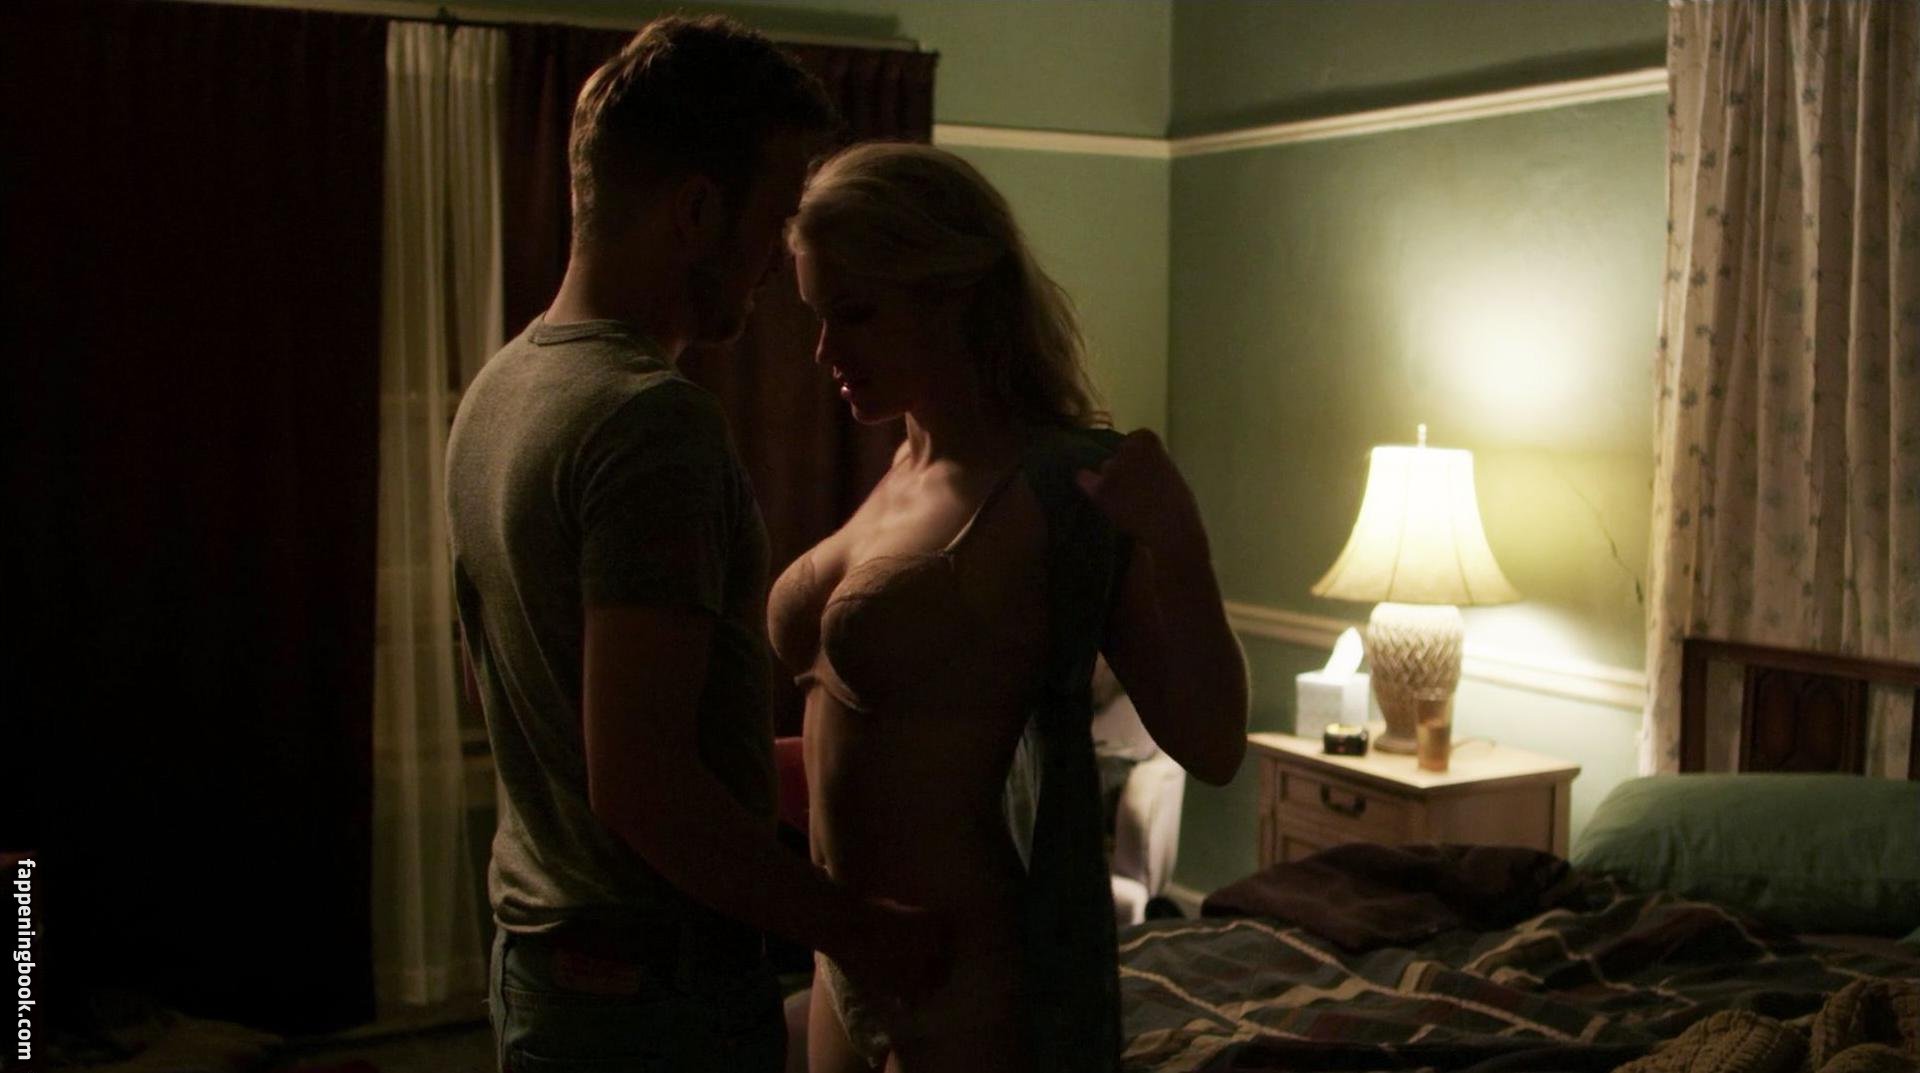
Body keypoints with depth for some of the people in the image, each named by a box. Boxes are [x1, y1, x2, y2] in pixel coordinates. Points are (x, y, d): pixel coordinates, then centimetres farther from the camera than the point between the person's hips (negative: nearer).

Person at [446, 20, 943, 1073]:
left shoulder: (496, 390, 6)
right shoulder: (652, 419, -24)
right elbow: (639, 786, -28)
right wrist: (859, 929, -17)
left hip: (533, 950, 9)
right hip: (656, 987, -9)